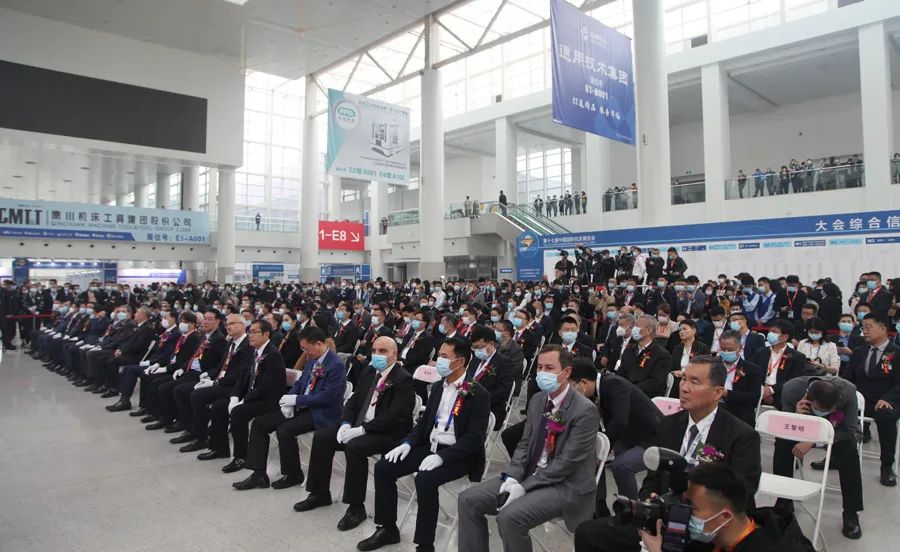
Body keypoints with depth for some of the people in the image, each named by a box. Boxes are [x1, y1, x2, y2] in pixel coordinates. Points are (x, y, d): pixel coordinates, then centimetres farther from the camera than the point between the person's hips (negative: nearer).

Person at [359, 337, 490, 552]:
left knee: (425, 479, -33)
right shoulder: (438, 386, 10)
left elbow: (475, 438, -19)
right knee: (383, 468, -5)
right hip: (429, 446, 8)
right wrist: (408, 443, -3)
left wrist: (442, 456, -28)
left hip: (458, 455, -7)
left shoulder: (479, 394, -14)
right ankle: (387, 529, 10)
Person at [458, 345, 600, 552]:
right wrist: (512, 478, -10)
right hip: (530, 474, 7)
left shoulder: (585, 411, -17)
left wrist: (523, 488, -20)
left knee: (509, 516, -29)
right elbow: (525, 444, 8)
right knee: (468, 499, -5)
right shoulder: (537, 400, 6)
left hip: (566, 485, -7)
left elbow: (566, 463, -20)